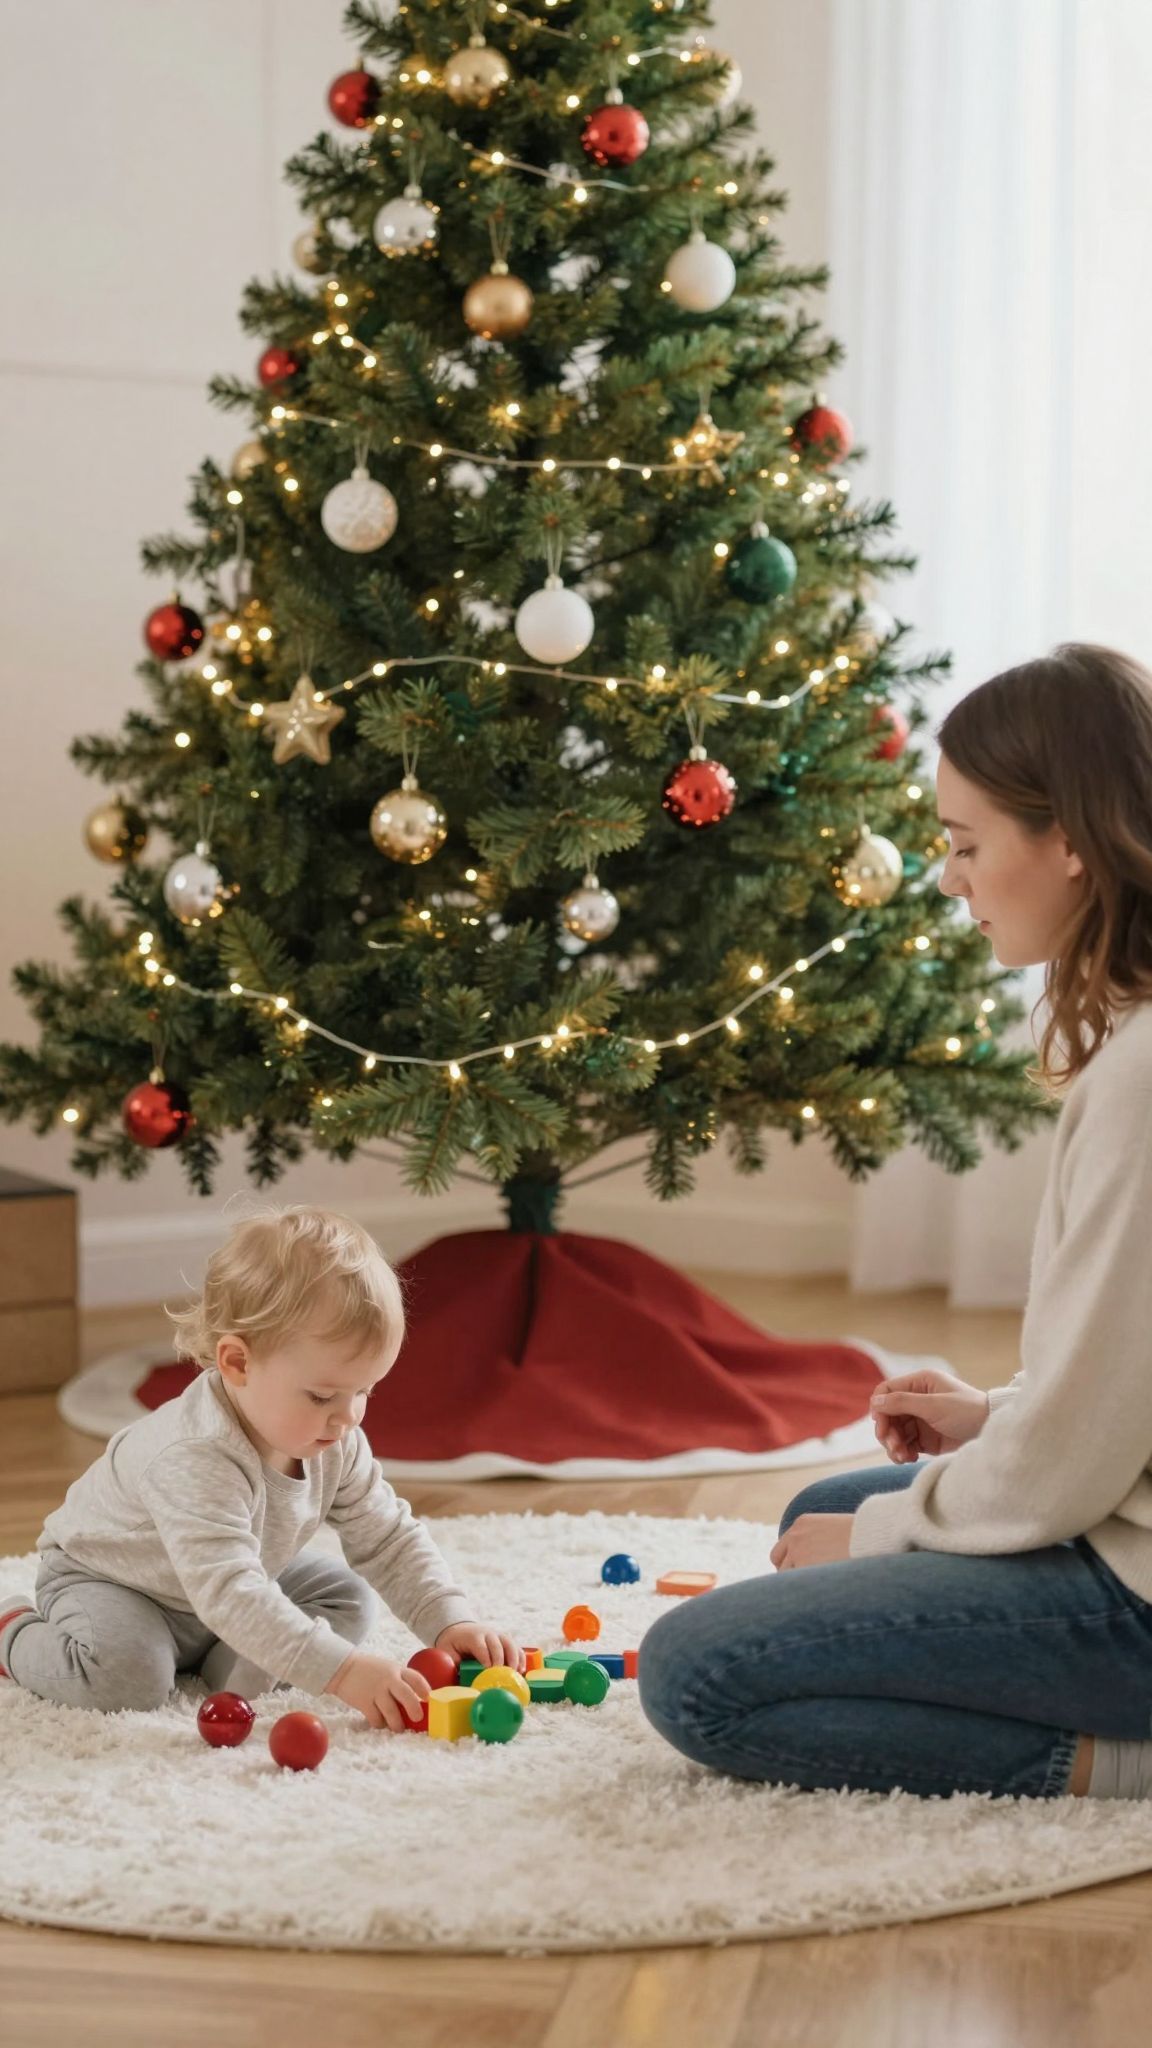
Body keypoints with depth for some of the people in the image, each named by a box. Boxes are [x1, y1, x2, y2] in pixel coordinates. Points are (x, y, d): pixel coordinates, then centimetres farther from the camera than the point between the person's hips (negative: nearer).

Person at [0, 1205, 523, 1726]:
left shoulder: (336, 1444, -17)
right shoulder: (195, 1458, -44)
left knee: (347, 1600, -2)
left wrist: (451, 1622, -24)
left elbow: (389, 1540, -7)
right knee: (126, 1673, -33)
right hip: (101, 1574, -7)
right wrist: (342, 1670, -58)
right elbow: (226, 1590, -52)